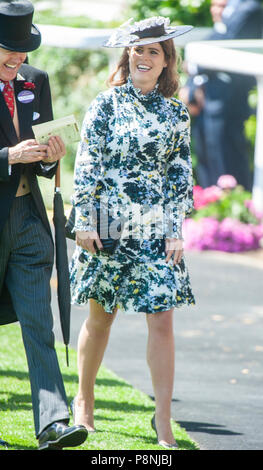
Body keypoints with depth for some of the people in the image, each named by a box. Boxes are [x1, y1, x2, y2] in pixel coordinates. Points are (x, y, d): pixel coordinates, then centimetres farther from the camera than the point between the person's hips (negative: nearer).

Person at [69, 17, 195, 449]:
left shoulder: (176, 114, 7)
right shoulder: (106, 104, 0)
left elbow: (181, 175, 8)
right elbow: (87, 165, -1)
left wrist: (176, 230, 1)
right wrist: (84, 222, -7)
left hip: (156, 231, 1)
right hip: (108, 226, -1)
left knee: (162, 319, -7)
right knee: (100, 316, 8)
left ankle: (163, 418, -4)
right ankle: (84, 401, 27)